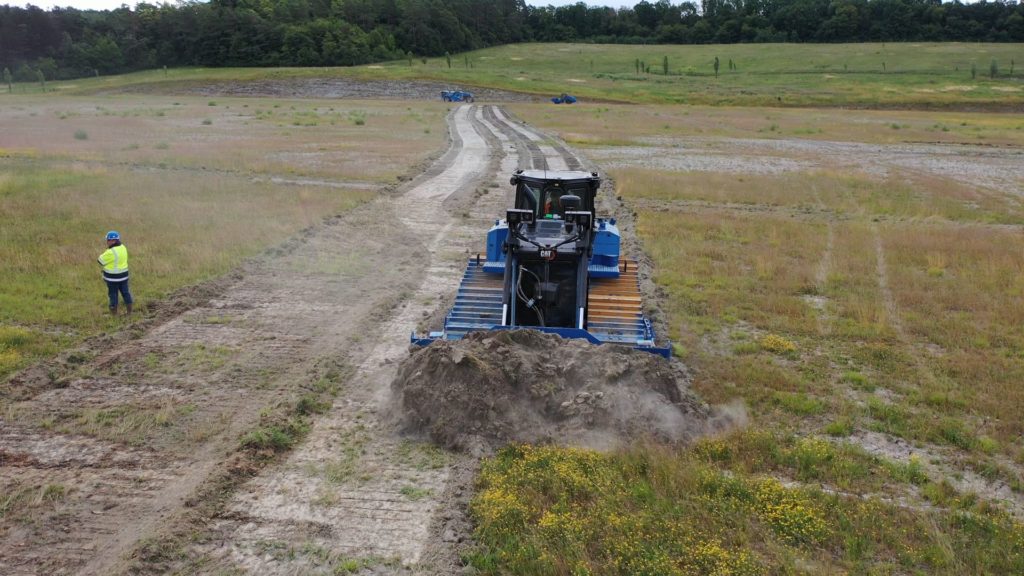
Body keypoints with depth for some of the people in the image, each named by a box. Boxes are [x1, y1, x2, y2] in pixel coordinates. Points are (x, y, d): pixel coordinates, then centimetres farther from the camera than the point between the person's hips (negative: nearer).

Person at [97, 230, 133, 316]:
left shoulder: (111, 252, -23)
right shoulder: (123, 247, 3)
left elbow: (100, 261, -13)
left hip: (113, 277, -7)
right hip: (123, 275, 7)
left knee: (113, 294, 5)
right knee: (125, 292, 14)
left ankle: (114, 313, 14)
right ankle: (129, 311, 20)